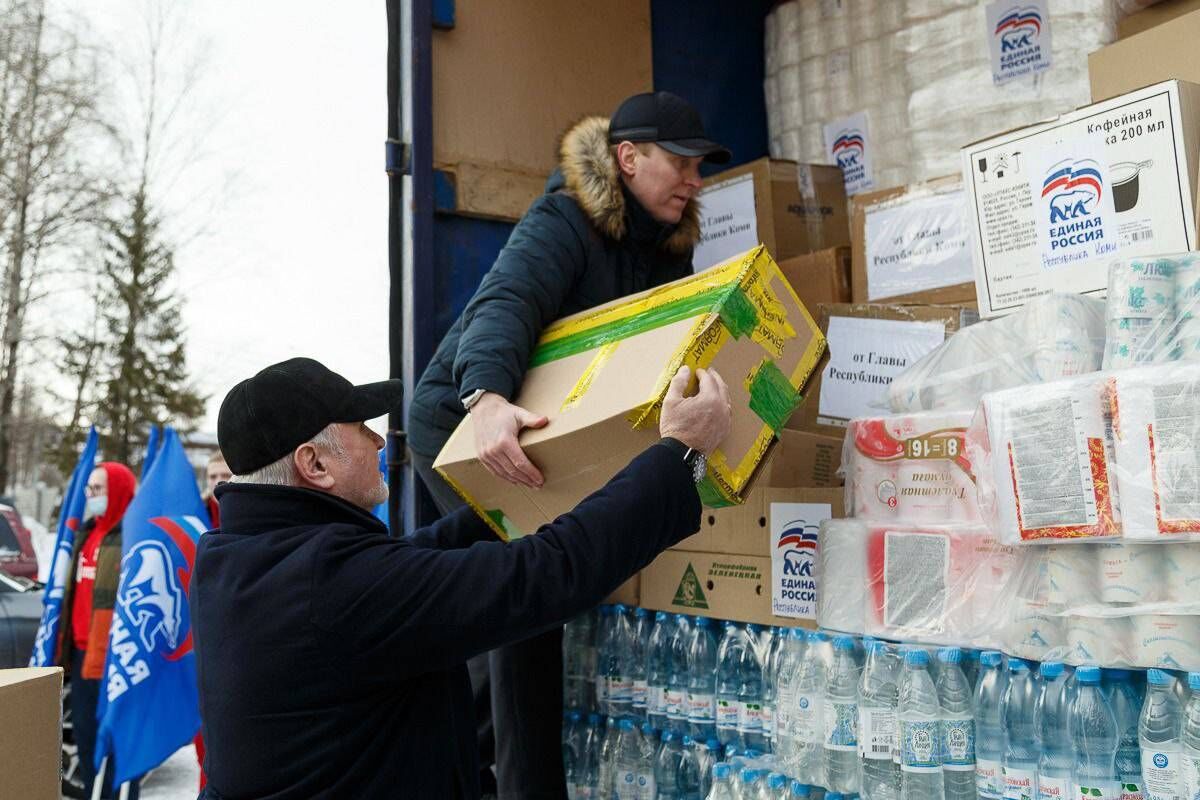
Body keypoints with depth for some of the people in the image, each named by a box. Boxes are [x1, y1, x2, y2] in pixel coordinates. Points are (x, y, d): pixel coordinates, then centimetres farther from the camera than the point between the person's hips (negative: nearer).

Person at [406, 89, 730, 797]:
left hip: (554, 425, 8)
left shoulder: (666, 246, 4)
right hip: (466, 422, -8)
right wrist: (490, 400, -57)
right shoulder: (564, 223, -21)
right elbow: (502, 307, -38)